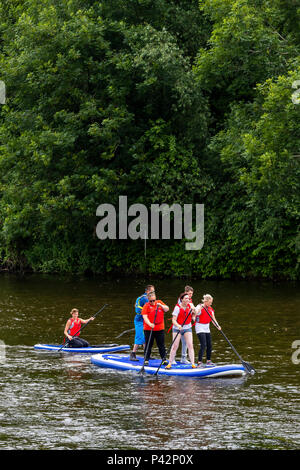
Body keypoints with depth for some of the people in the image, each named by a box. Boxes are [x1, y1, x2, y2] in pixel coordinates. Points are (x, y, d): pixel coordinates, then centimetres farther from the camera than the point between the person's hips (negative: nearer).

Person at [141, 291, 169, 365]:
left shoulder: (159, 302, 8)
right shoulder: (146, 306, -5)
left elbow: (167, 309, 2)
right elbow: (145, 317, -14)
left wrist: (160, 305, -15)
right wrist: (150, 324, -29)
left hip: (160, 328, 3)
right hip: (149, 329, -3)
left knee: (161, 345, 7)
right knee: (148, 345, 1)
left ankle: (164, 359, 15)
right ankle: (146, 360, 9)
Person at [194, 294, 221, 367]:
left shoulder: (210, 309, 7)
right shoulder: (199, 307, -13)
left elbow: (213, 319, 6)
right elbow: (196, 313, -33)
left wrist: (217, 325, -9)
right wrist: (201, 307, -42)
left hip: (207, 328, 7)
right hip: (200, 327, -7)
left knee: (209, 345, 9)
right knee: (203, 345, -18)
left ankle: (208, 361, 25)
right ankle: (199, 362, -17)